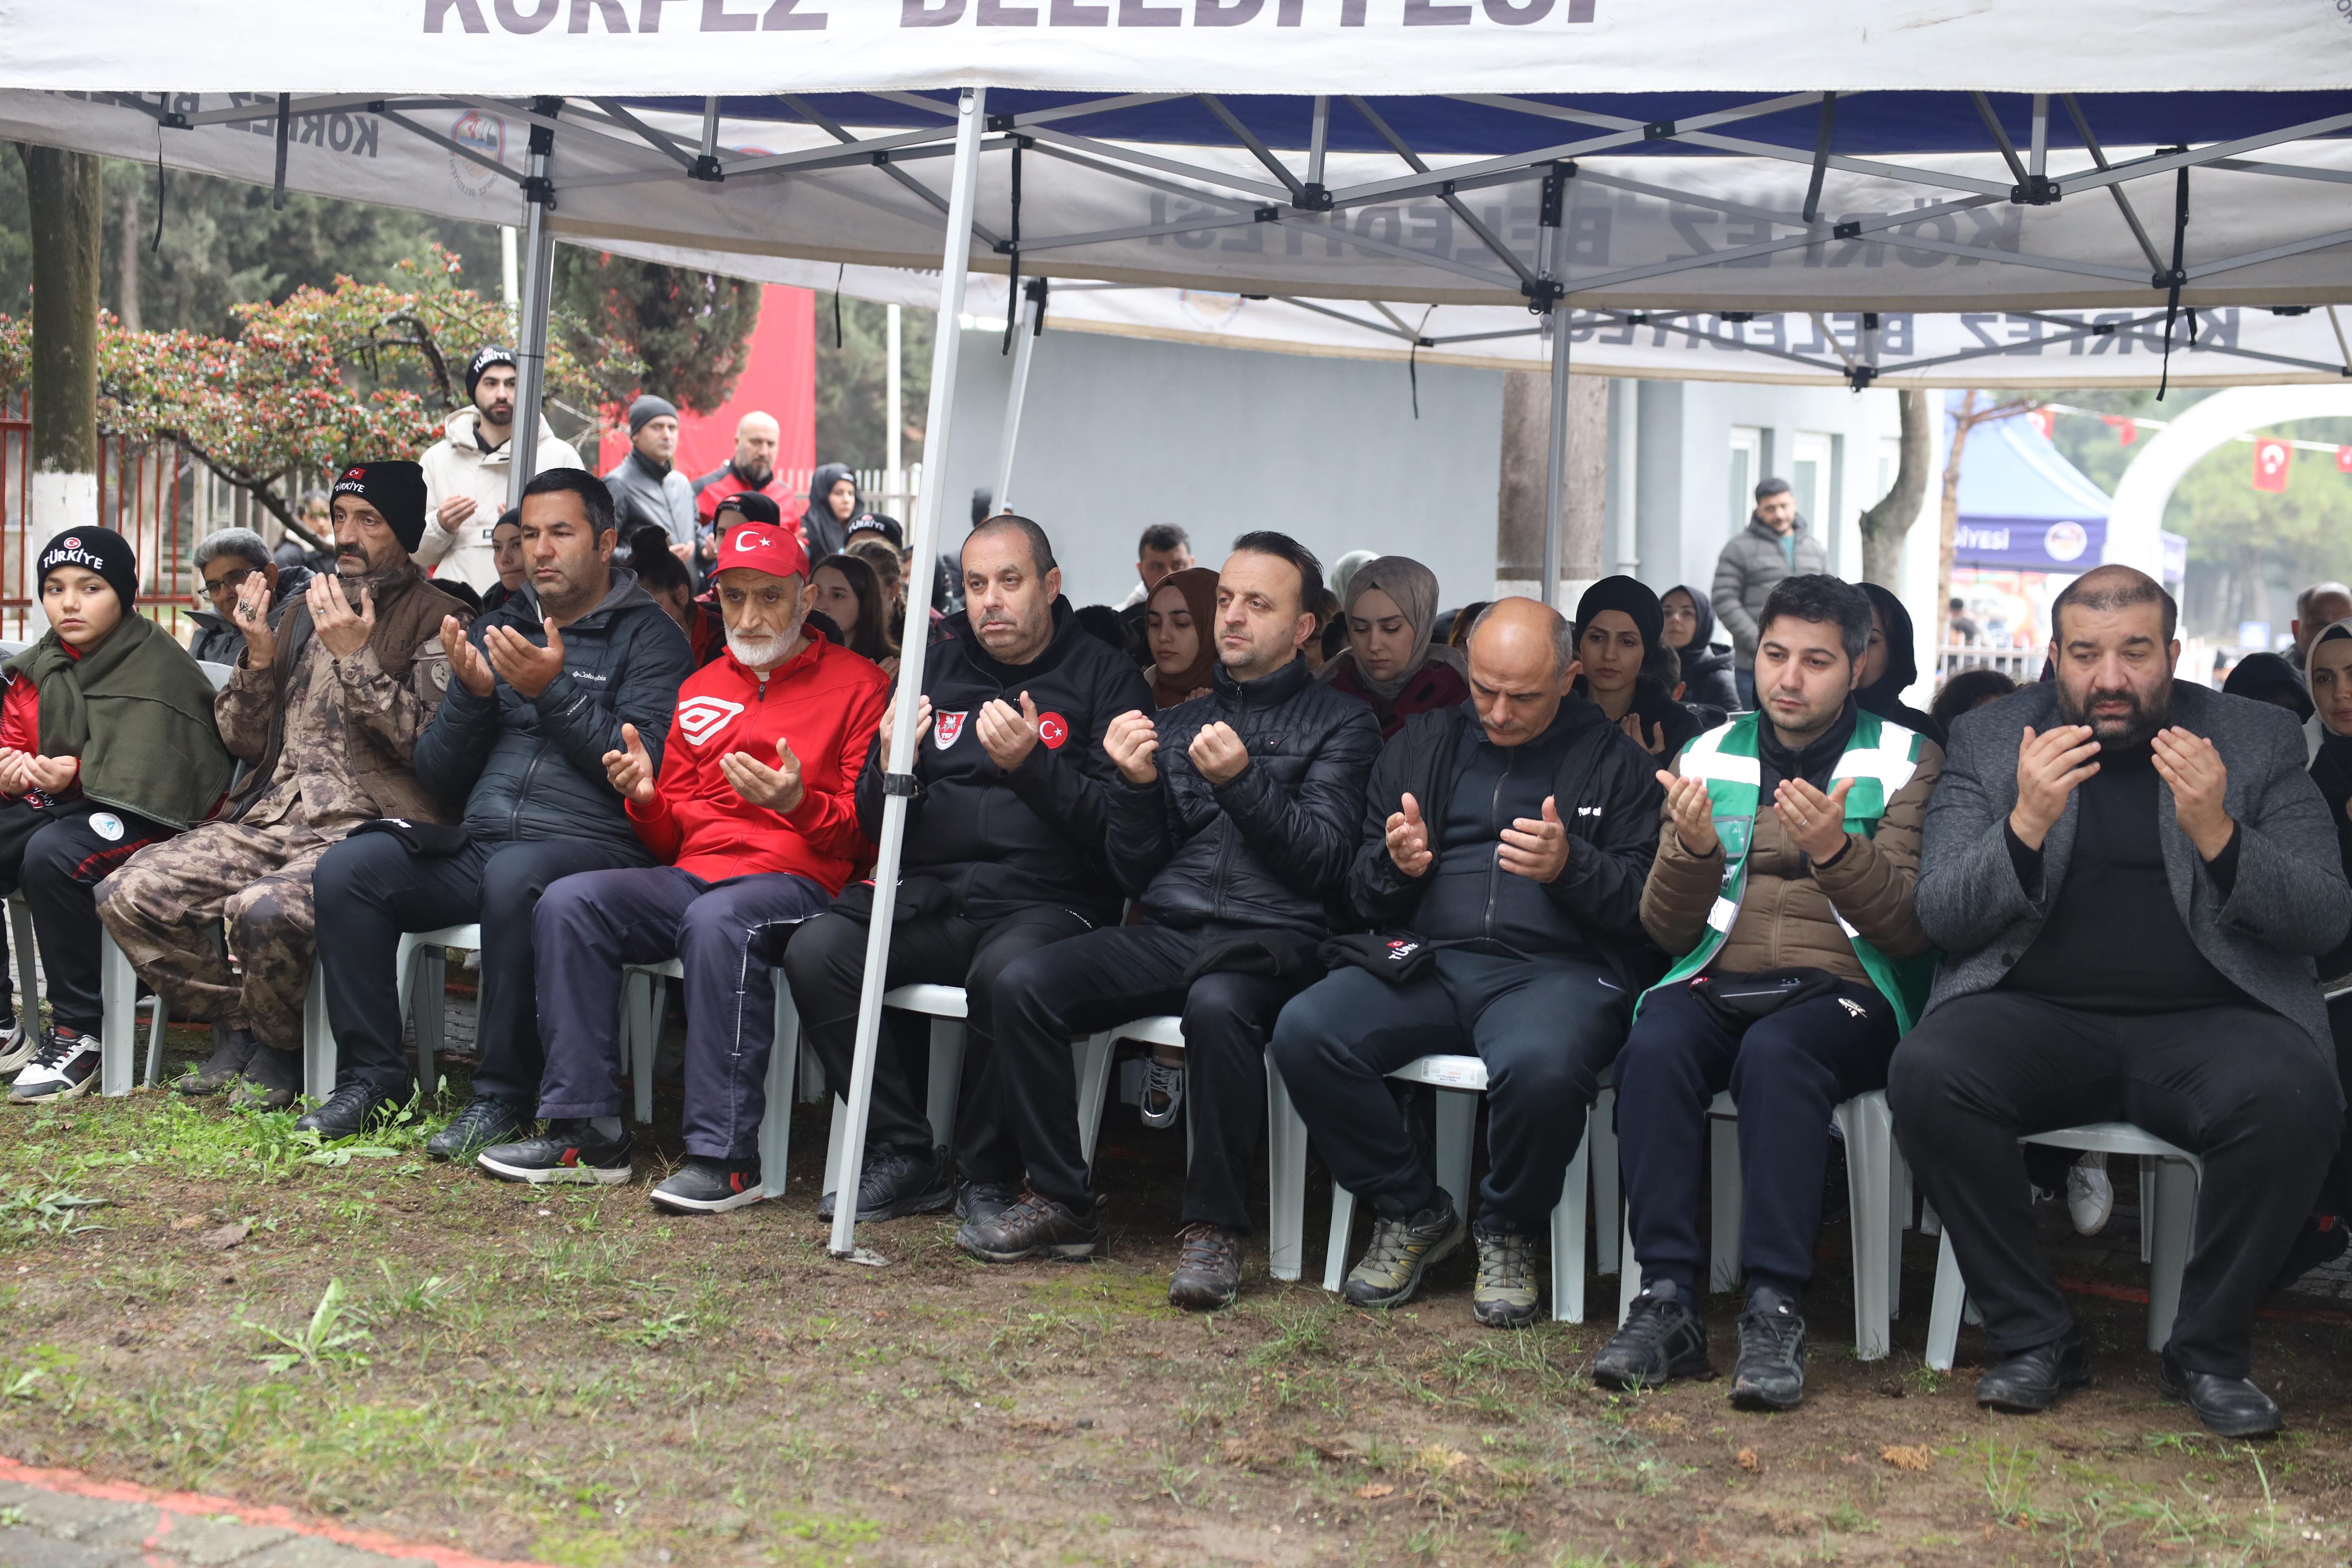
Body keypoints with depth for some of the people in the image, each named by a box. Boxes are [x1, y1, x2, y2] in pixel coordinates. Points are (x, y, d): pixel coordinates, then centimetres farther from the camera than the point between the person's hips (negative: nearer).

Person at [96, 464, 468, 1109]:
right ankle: (237, 1029, 9)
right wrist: (259, 657, 1)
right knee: (128, 894, -10)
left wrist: (355, 657, -16)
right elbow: (245, 742, 18)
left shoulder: (432, 620, -1)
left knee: (262, 911, -35)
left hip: (369, 826, -7)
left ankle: (280, 1050, -3)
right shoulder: (306, 612, 20)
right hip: (272, 817, 7)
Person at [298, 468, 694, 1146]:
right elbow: (438, 778, 17)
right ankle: (372, 1076, -7)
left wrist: (553, 693, -14)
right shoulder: (498, 629, 21)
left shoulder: (648, 636, 5)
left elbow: (645, 768, -11)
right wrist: (471, 694, -1)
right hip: (475, 845, 6)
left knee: (516, 875, -38)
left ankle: (504, 1095, -24)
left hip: (591, 845, -6)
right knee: (348, 867, -17)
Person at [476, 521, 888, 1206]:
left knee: (717, 921, -37)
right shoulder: (701, 689, 22)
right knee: (568, 902, -18)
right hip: (690, 876, 6)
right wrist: (646, 797, 1)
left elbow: (868, 831, -1)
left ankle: (726, 1155, -33)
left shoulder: (856, 683, 5)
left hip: (795, 882, -6)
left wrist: (799, 802, -20)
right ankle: (586, 1130, -18)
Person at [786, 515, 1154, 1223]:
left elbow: (1119, 823, -7)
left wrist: (1032, 763, -21)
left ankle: (987, 1178, -14)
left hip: (1044, 900, -4)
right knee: (815, 952, -21)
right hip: (930, 895, 5)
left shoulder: (1104, 677, 5)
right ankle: (905, 1158, -10)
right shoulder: (935, 669, 17)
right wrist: (890, 768, -7)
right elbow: (874, 823, 15)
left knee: (1006, 974, -37)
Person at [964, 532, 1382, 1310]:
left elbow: (1324, 860, -4)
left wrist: (1242, 782, -15)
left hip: (1267, 938, -5)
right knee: (1023, 983, -20)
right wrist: (1136, 785, -1)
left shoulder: (1340, 724, 9)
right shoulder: (1178, 724, 21)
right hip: (1162, 932, 5)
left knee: (1218, 1005, -39)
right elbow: (1136, 876, 16)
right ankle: (1060, 1201, -9)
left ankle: (1215, 1226, -23)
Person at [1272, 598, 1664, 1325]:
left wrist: (1570, 866, -16)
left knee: (1541, 1064, -39)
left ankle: (1511, 1232, -5)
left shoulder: (1615, 759, 11)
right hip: (1424, 959, 4)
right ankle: (1412, 1212, -2)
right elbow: (1363, 894, 19)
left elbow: (1644, 902, 3)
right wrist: (1396, 864, -4)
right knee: (1303, 1032, -25)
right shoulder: (1422, 742, 19)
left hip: (1554, 966, -3)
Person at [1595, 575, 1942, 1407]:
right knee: (1654, 1046, -31)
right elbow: (1667, 930, 10)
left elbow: (1912, 928, -3)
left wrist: (1838, 852, -21)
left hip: (1843, 994, -2)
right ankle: (1668, 1300, -29)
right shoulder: (1709, 757, 15)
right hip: (1717, 985, 2)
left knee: (1775, 1051, -36)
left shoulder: (1906, 761, 7)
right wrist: (1693, 847, -11)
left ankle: (1774, 1310, -34)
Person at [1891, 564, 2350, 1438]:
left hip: (2206, 1022, 0)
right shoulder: (1988, 742, 8)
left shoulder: (2260, 744, 8)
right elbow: (1938, 918, 1)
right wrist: (2025, 825, -17)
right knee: (1927, 1075, -30)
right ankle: (2034, 1338, -11)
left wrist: (2217, 835, -18)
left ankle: (2209, 1351, -9)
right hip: (2036, 1017, 1)